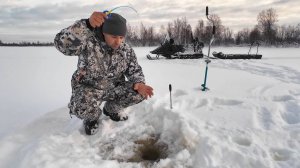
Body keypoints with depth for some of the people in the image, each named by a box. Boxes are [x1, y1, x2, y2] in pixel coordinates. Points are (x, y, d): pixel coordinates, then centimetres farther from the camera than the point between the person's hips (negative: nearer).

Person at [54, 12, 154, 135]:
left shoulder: (127, 50, -8)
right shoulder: (88, 42, -23)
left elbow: (135, 71, -2)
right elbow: (62, 43, -41)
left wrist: (138, 84, -26)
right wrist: (87, 24, -55)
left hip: (114, 88, 4)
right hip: (88, 88, -4)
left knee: (139, 93, -14)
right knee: (82, 109, -35)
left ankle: (111, 109, 14)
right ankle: (92, 116, 6)